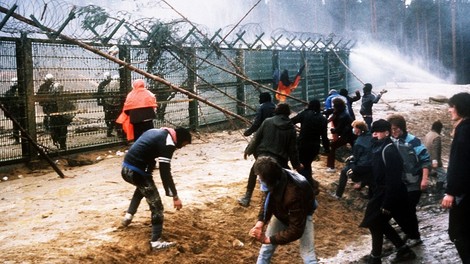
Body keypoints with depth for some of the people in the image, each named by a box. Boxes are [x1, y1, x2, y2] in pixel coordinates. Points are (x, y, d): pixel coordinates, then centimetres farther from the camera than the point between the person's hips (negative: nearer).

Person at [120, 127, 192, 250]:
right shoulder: (168, 143, -12)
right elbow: (165, 172, -16)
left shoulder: (157, 132, 14)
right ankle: (156, 241, 4)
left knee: (143, 186, 39)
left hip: (126, 169, 9)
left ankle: (129, 215, 31)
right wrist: (175, 196, -14)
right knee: (156, 205, 2)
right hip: (136, 172, -9)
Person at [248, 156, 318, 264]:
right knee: (266, 248, 4)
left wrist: (269, 239, -34)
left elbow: (296, 230, -38)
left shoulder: (294, 195, -46)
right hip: (281, 212, 6)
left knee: (308, 255, -16)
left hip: (301, 216, -5)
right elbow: (267, 200, -10)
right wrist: (261, 221, -27)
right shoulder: (278, 178, -28)